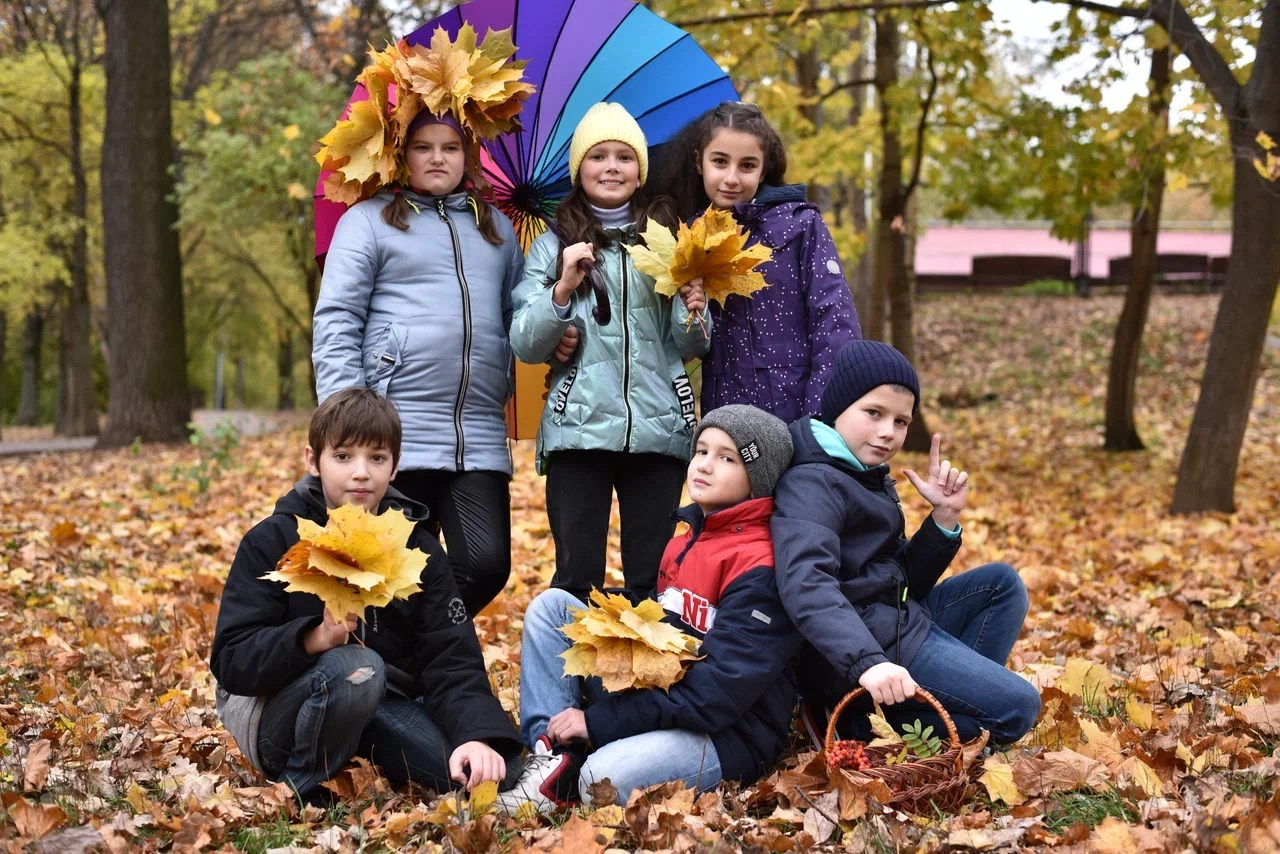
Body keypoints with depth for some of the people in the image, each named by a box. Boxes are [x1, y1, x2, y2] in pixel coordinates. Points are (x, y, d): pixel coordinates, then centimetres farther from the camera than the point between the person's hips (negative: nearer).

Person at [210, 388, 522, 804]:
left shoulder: (418, 547, 2)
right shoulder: (272, 541, -8)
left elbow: (451, 658, -8)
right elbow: (231, 660, -17)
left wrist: (477, 735, -27)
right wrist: (316, 638, -36)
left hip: (383, 707, 4)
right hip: (276, 713, -4)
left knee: (496, 771, -18)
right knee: (357, 669, -36)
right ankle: (303, 790, -10)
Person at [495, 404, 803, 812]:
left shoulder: (759, 566, -17)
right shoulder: (684, 530, 9)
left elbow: (719, 688, -23)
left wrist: (599, 723, -21)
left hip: (728, 730, -9)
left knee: (606, 779, -38)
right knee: (551, 604, 0)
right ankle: (554, 760, -10)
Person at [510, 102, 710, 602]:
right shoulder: (552, 246, 9)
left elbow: (690, 349, 14)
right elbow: (525, 346, 1)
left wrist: (693, 314, -8)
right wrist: (562, 291, -13)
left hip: (659, 429, 2)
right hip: (579, 429, -1)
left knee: (651, 578, 4)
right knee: (576, 577, -2)